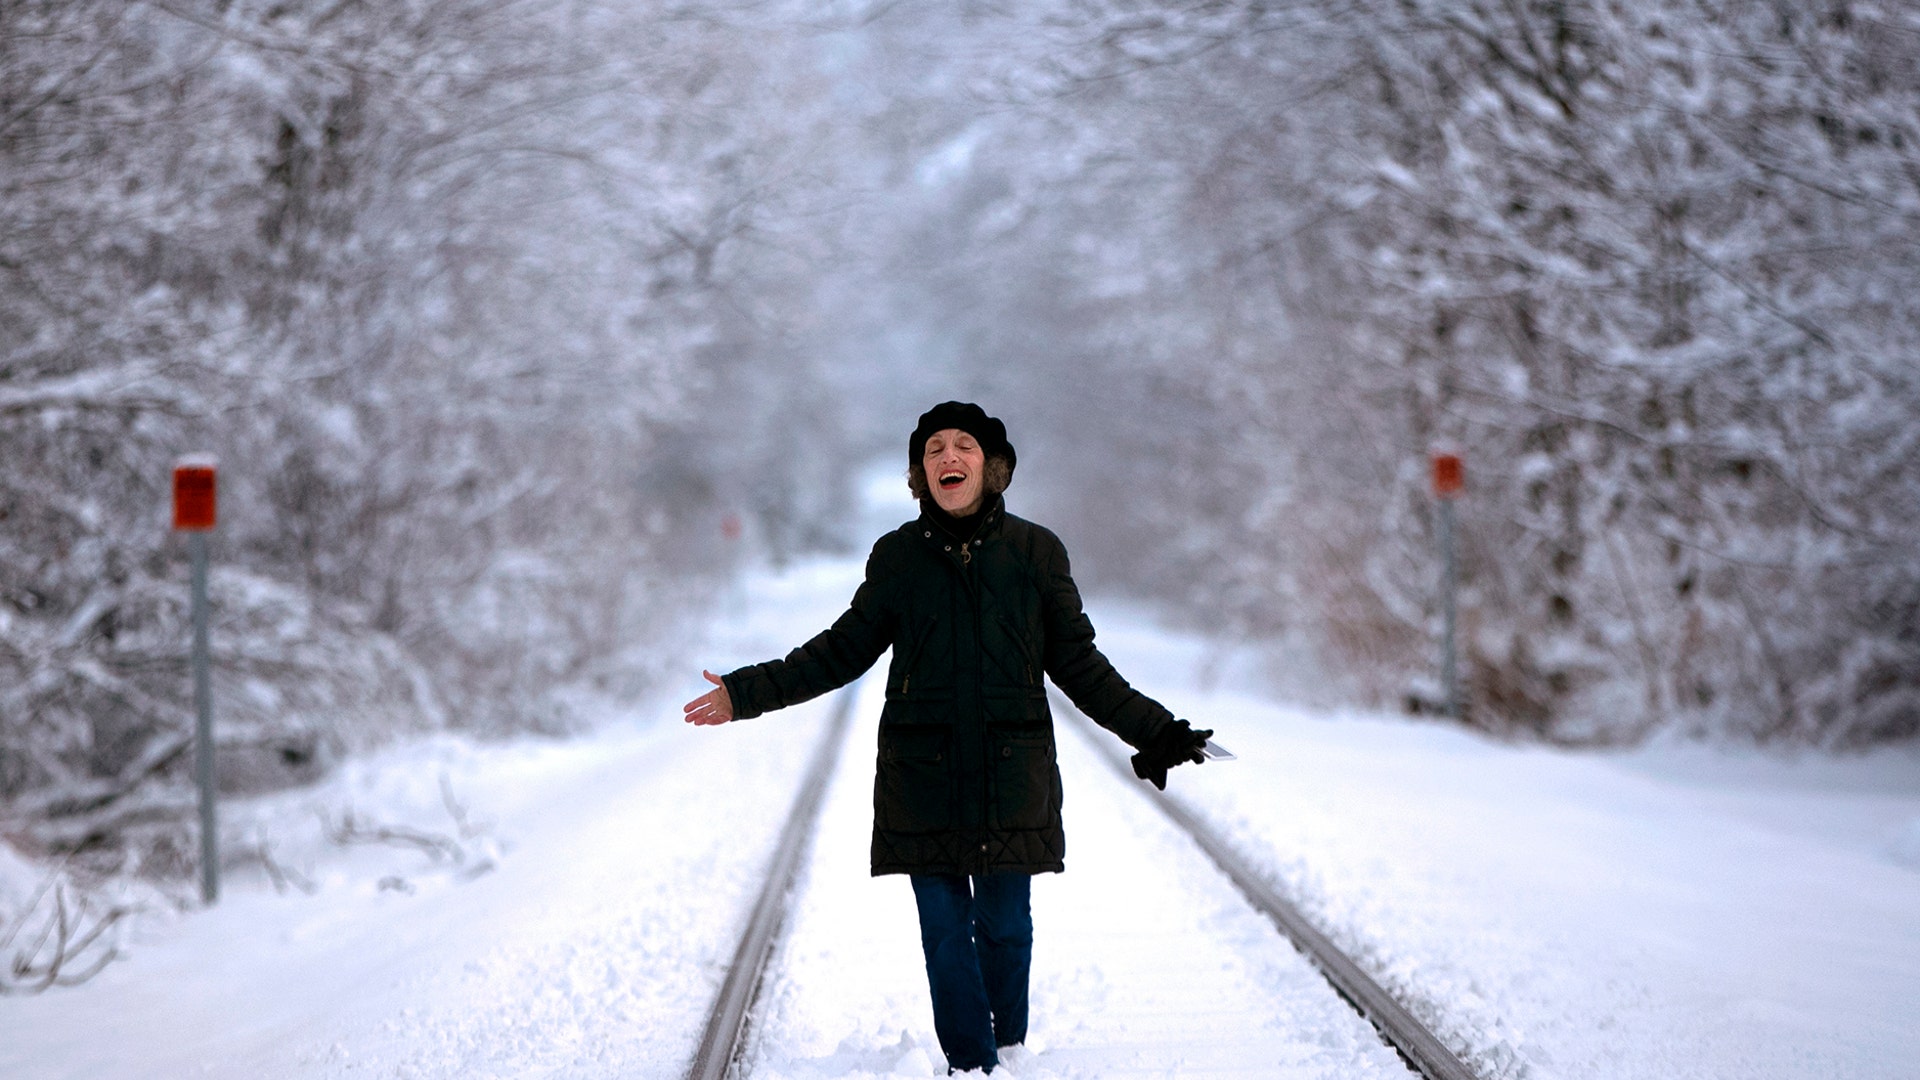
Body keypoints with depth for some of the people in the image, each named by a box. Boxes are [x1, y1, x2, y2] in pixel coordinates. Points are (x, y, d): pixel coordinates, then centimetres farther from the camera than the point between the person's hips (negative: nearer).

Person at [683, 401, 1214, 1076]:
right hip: (922, 774, 1)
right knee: (945, 928, 0)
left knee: (1004, 925, 3)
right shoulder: (897, 557, 4)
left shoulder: (1035, 552, 2)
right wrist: (747, 693, 8)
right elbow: (844, 651, 13)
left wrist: (1152, 730, 3)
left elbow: (1078, 663, 8)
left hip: (1010, 773, 0)